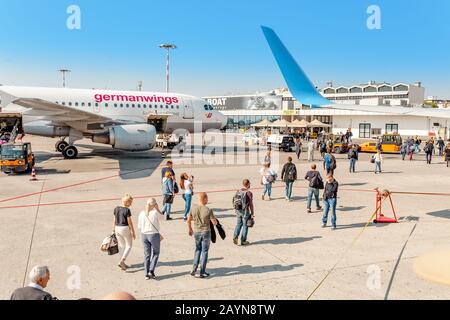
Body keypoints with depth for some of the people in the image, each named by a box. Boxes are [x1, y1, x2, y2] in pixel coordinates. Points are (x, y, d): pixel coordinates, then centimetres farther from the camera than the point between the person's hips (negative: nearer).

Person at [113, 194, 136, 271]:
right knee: (129, 246, 8)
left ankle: (122, 263, 20)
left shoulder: (116, 209, 4)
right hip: (125, 229, -6)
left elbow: (114, 220, 8)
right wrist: (133, 232, -5)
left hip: (117, 228, 6)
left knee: (122, 246, 17)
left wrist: (113, 230, 16)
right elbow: (130, 222, -13)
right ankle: (122, 261, -8)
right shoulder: (127, 210, -15)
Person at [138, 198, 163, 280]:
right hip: (154, 235, -4)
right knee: (156, 253, 15)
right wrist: (157, 208, 0)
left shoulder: (142, 213, -3)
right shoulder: (156, 213, -16)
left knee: (147, 255, 13)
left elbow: (139, 226, 4)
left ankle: (147, 274, 16)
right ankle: (151, 271, 4)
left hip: (144, 235, 4)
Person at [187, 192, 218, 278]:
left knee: (198, 249, 22)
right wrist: (215, 220, 12)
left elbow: (188, 221, 4)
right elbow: (214, 222, -11)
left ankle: (194, 269, 13)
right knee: (204, 251, 9)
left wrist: (190, 230, 21)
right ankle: (202, 272, 15)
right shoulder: (208, 210, -18)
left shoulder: (193, 209, -7)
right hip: (206, 232, -4)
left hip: (196, 232, 4)